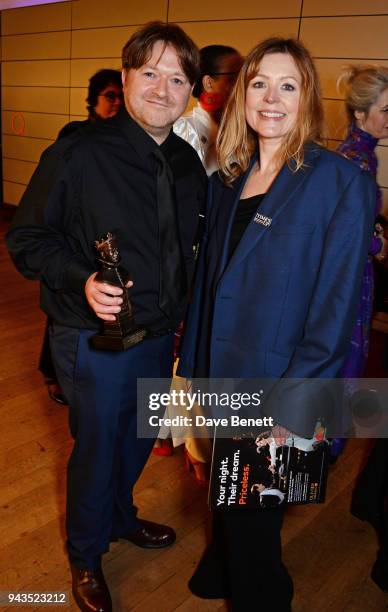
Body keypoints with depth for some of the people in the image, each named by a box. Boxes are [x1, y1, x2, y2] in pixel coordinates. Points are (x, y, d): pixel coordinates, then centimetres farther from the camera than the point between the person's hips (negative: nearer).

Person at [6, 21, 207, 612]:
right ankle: (85, 556, 42)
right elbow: (27, 238, -12)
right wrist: (82, 281, -26)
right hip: (96, 340, -6)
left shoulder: (188, 164, 3)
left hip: (159, 335, 6)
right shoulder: (80, 152, -16)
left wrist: (183, 310, 6)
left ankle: (121, 516, 55)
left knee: (139, 437, 24)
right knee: (96, 447, 12)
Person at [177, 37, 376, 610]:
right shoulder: (227, 177, 4)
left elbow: (334, 309, -17)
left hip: (278, 392, -5)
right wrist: (193, 365, 8)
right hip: (220, 377, 6)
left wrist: (292, 414, -18)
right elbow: (208, 279, 8)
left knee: (252, 517, 15)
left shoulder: (343, 182, -14)